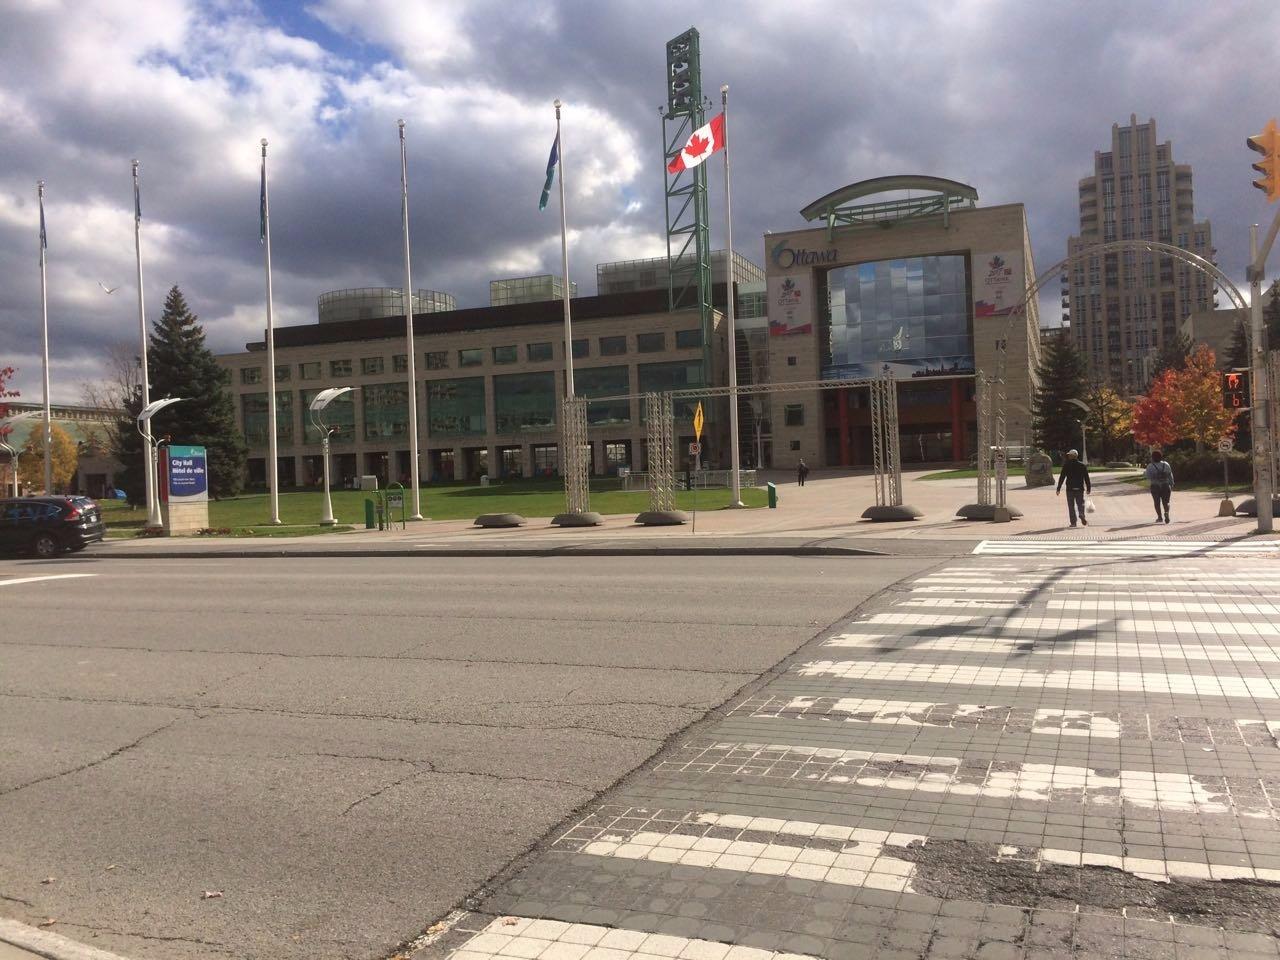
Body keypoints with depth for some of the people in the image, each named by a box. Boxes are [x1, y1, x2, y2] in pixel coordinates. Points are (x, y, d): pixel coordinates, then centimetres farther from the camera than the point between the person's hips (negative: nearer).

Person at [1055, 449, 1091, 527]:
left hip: (1070, 488, -2)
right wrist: (1088, 488, 12)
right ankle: (1082, 515, -18)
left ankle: (1073, 522, 0)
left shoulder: (1066, 465, -3)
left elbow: (1062, 477, -5)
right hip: (1080, 488, 2)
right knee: (1080, 503, 9)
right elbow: (1086, 478, 5)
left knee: (1071, 506, 4)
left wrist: (1058, 489, -2)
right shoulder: (1082, 465, 4)